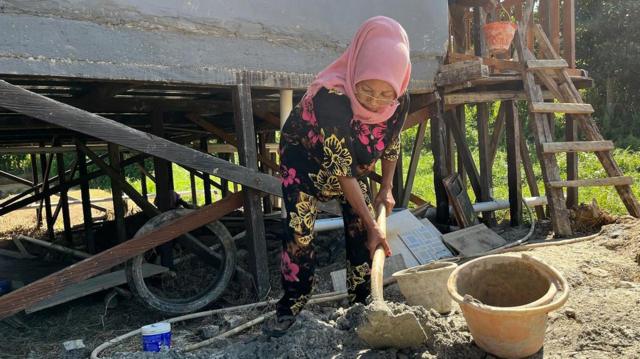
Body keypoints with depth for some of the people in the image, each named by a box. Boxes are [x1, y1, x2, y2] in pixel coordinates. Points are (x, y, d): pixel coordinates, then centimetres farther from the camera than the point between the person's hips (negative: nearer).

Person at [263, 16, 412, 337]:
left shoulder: (400, 102, -24)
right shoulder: (330, 97, -41)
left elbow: (391, 143, -1)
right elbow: (342, 170, -37)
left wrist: (386, 188, 2)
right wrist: (373, 226, -34)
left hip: (353, 161, 5)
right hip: (304, 156, -4)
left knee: (360, 229, -2)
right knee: (299, 232, -11)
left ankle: (362, 303, 15)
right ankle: (290, 307, 8)